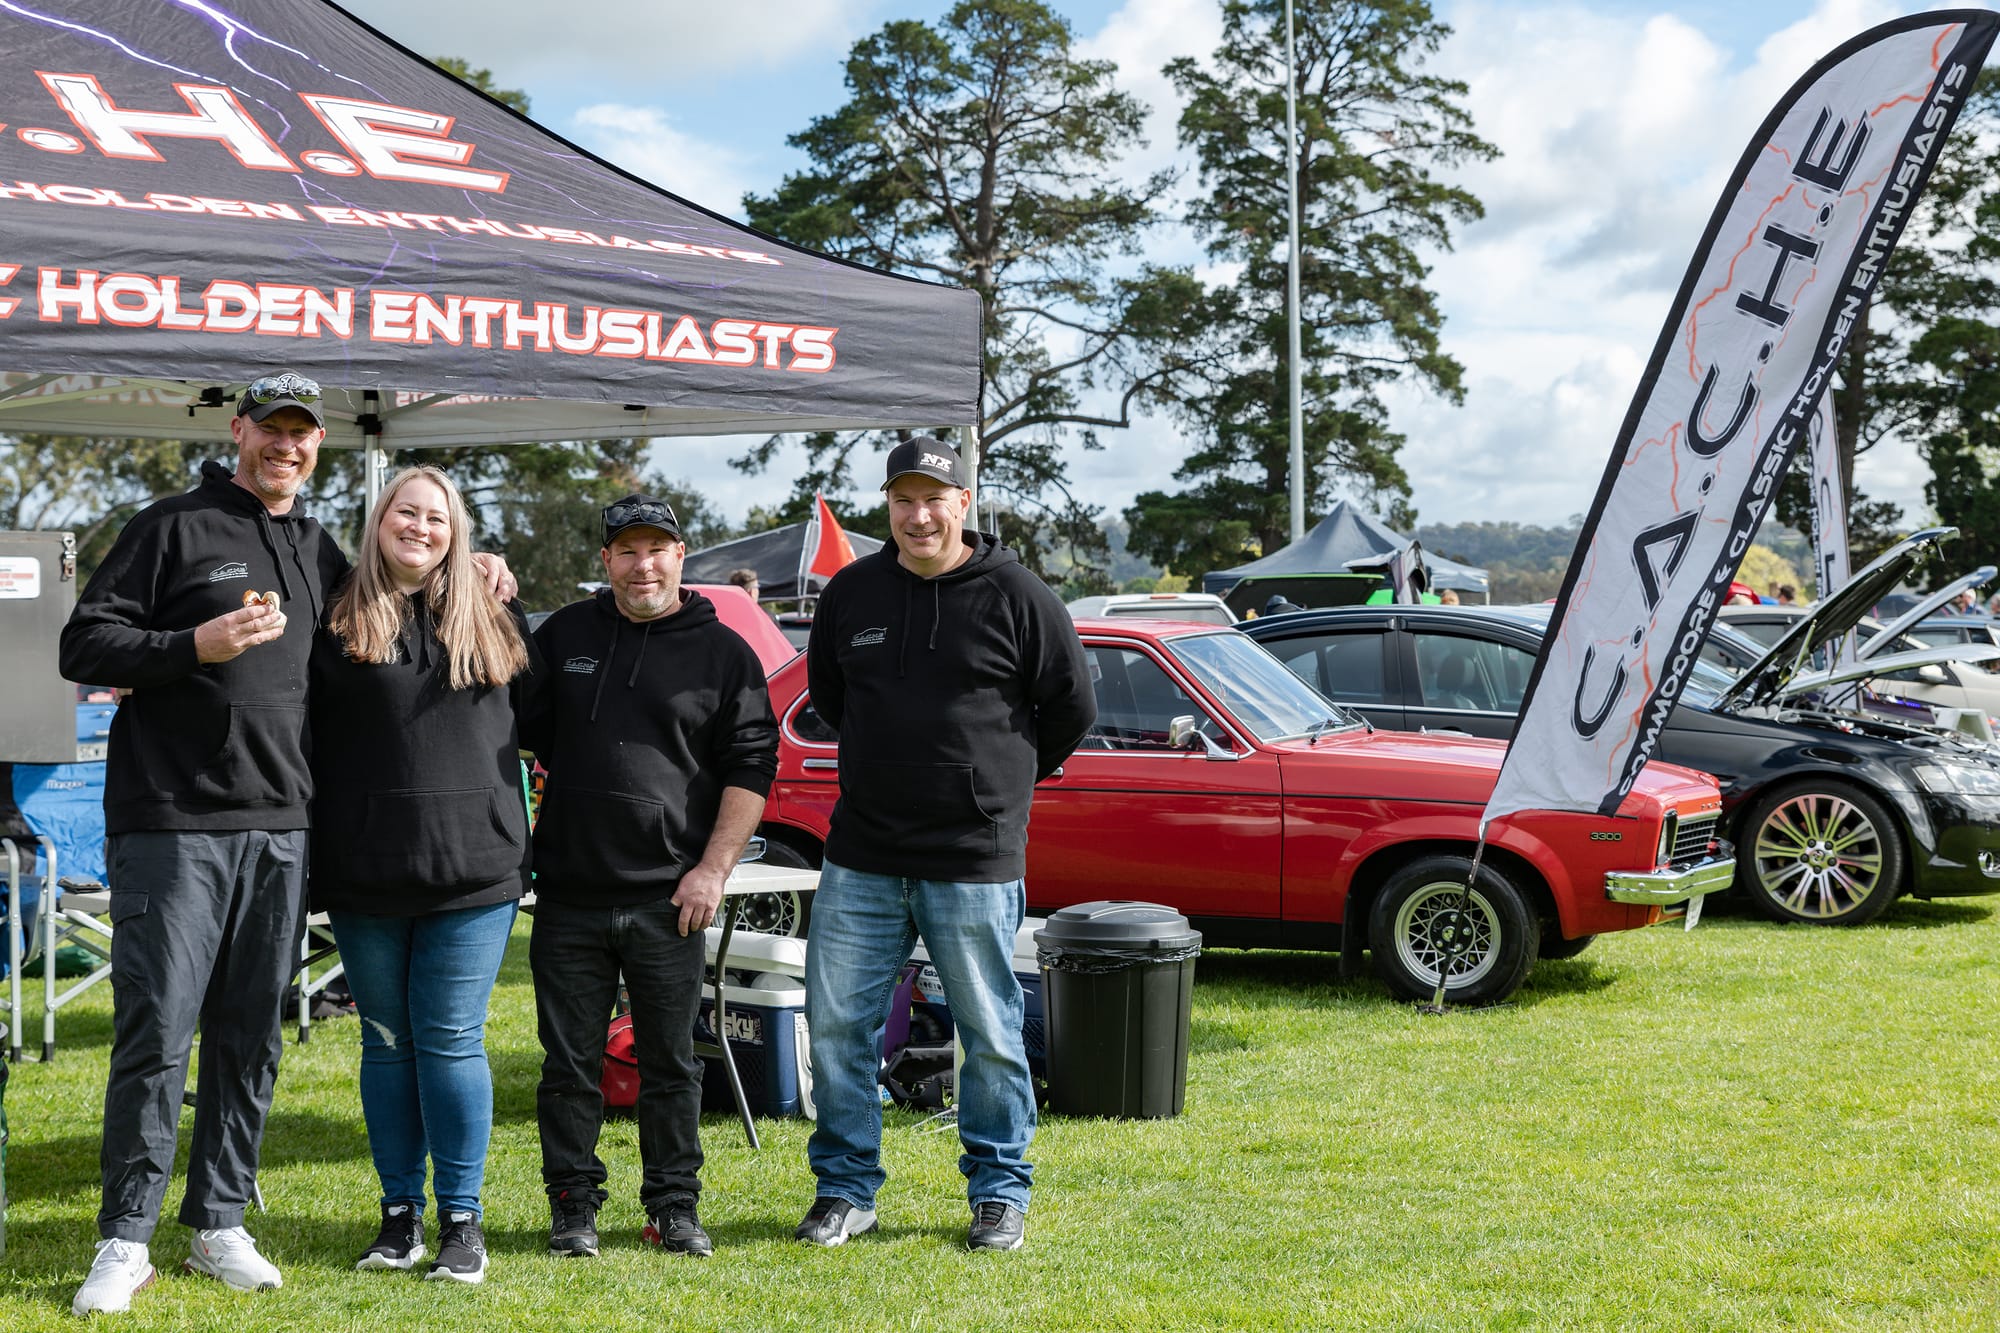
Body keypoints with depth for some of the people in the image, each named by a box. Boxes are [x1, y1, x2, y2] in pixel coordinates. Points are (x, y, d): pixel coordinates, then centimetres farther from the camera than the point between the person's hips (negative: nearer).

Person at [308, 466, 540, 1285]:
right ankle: (400, 1213, 19)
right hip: (365, 877, 0)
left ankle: (461, 1220, 6)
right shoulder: (335, 623, 4)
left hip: (472, 874, 0)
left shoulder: (497, 623, 9)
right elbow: (301, 732, 4)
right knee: (387, 1042, 9)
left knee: (451, 1042, -1)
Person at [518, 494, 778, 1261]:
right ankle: (573, 1205, 16)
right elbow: (519, 730, 23)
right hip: (569, 895, 2)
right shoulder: (563, 636, 11)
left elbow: (751, 766, 1)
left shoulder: (723, 652, 3)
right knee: (570, 1062, 6)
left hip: (669, 897, -2)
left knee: (670, 1060, 5)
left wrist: (714, 868, -6)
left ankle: (674, 1205, 14)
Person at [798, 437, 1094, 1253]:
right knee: (836, 1024, 4)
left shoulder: (1016, 597, -4)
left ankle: (1000, 1192, 18)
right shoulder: (851, 593, 6)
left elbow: (1072, 710, 4)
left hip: (976, 860, -3)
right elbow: (825, 692, 23)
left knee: (990, 1034, 5)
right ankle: (845, 1190, 17)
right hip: (860, 857, 3)